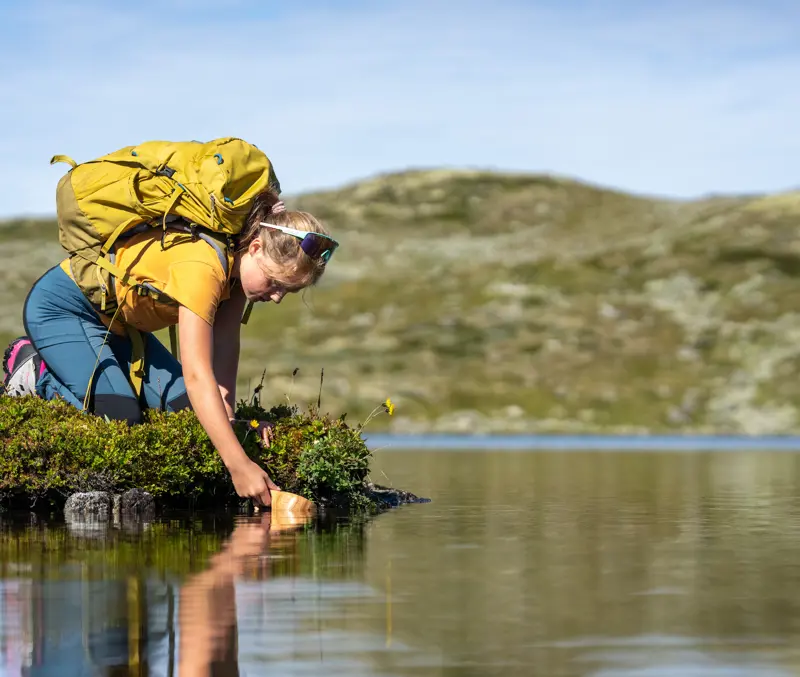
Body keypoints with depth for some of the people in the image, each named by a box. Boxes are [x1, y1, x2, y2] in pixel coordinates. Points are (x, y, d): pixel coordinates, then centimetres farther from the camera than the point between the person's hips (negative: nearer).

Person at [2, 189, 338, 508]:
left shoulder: (239, 262, -9)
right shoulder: (203, 265, -37)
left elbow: (224, 350, -10)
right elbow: (197, 374, -42)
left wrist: (227, 415, -24)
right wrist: (239, 466, -46)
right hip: (60, 307, -9)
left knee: (184, 405, -5)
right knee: (118, 416, -23)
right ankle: (38, 371, 4)